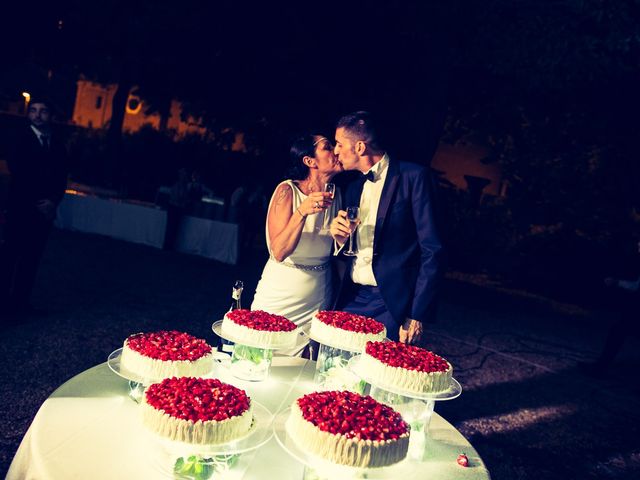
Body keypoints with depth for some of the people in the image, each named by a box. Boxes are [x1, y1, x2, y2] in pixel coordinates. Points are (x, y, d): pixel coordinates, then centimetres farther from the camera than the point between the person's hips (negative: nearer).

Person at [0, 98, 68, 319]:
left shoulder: (58, 143, 11)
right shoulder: (20, 139, 0)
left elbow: (61, 177, 10)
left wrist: (53, 201, -6)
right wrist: (36, 202, -10)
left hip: (45, 209, 3)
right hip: (21, 208, -3)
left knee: (32, 256, 3)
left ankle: (21, 300, 7)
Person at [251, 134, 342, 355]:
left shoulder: (335, 195, 0)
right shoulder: (287, 191, -13)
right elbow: (279, 252, -22)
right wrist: (302, 212, -32)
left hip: (317, 301, 4)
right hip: (280, 296, -4)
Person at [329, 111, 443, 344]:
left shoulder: (413, 177, -8)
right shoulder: (353, 188, 13)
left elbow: (431, 250, -12)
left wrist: (417, 315, -15)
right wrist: (340, 238, -5)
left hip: (392, 304, -6)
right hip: (352, 299, 6)